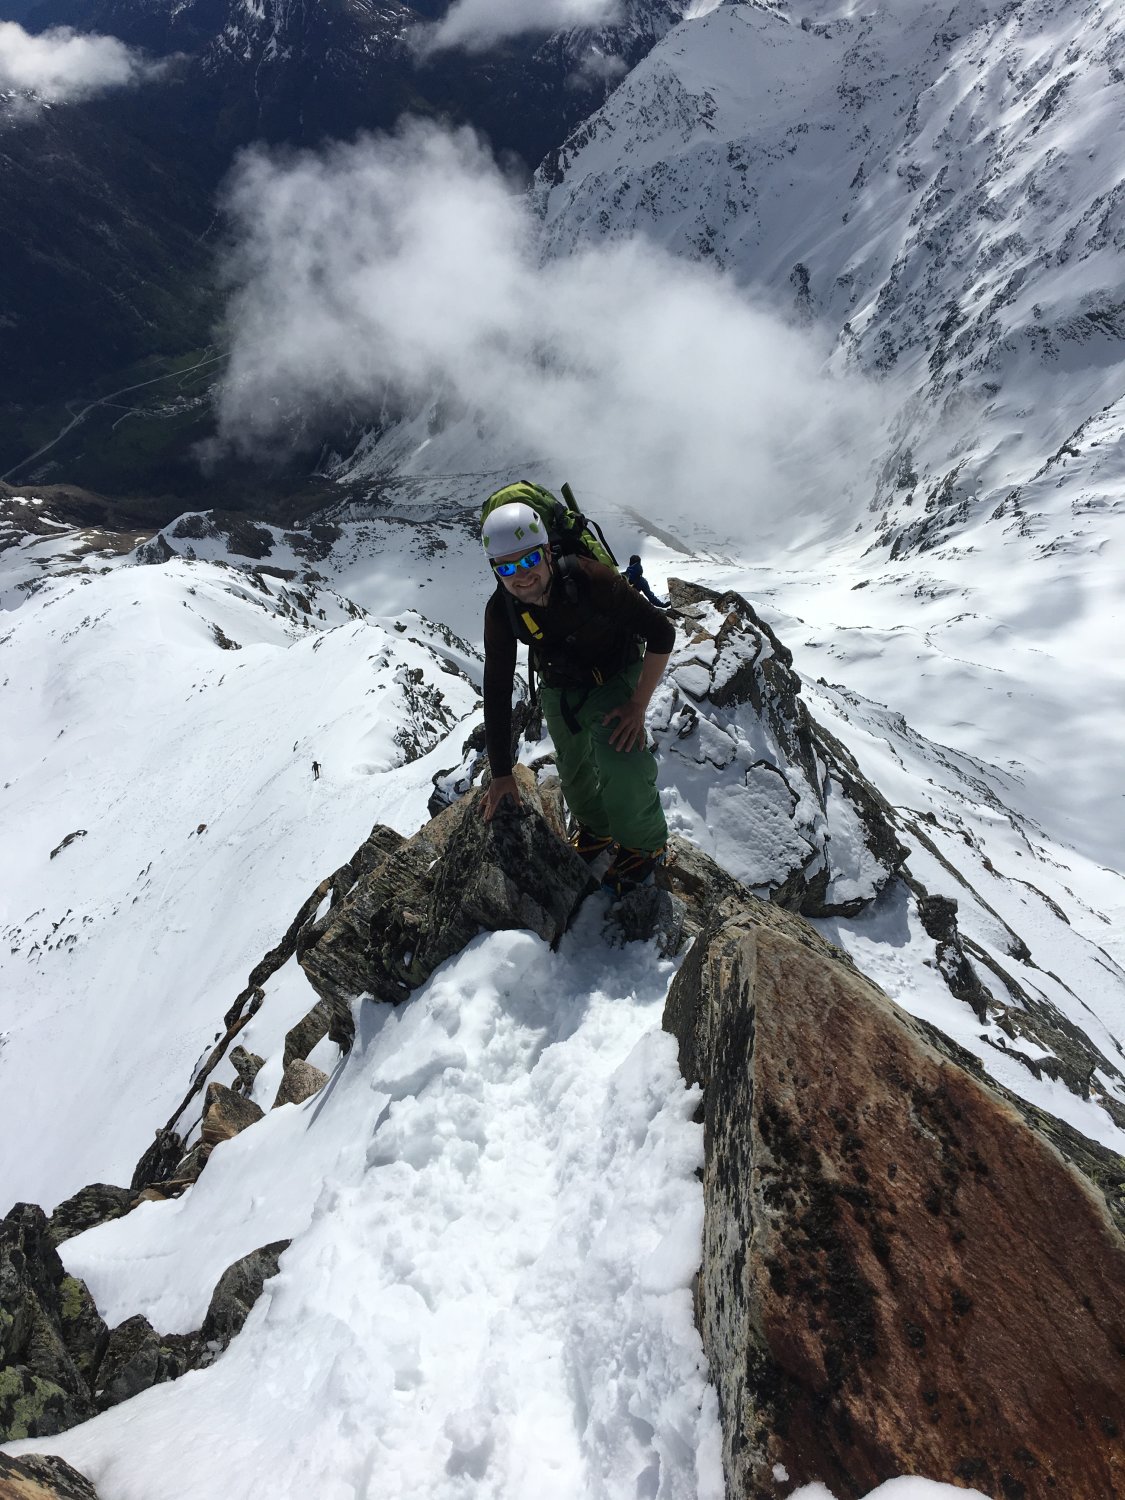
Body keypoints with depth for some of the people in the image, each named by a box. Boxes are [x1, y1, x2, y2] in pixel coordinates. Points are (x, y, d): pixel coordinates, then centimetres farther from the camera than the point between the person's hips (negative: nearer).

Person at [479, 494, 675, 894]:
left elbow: (662, 632, -25)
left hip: (615, 678, -4)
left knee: (623, 768, -22)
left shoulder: (590, 579, -35)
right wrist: (501, 773, -12)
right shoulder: (500, 611, -23)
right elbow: (497, 691, -15)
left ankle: (643, 845, 7)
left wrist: (639, 705, -27)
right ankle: (595, 829, 50)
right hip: (559, 690, 4)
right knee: (572, 772, 18)